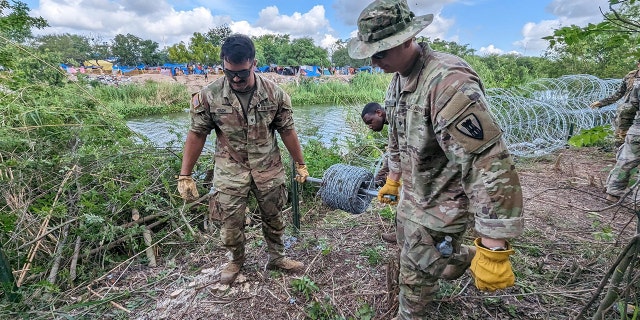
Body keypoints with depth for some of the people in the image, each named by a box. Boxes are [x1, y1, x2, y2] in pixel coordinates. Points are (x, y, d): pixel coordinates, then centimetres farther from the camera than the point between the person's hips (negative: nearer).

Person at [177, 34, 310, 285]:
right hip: (230, 172, 0)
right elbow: (197, 135, -4)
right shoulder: (208, 96, -11)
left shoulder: (274, 93, -9)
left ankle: (277, 257, 40)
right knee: (231, 223, 10)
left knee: (274, 218, 15)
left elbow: (287, 131, -1)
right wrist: (185, 176, -3)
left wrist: (300, 165, 4)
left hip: (269, 170, 1)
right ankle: (235, 261, 39)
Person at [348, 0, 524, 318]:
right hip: (412, 194, 9)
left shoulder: (448, 81, -30)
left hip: (440, 205, -9)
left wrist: (493, 248, -33)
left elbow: (490, 165, -34)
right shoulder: (397, 80, 1)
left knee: (415, 274, 9)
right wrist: (393, 179, 23)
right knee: (410, 254, 29)